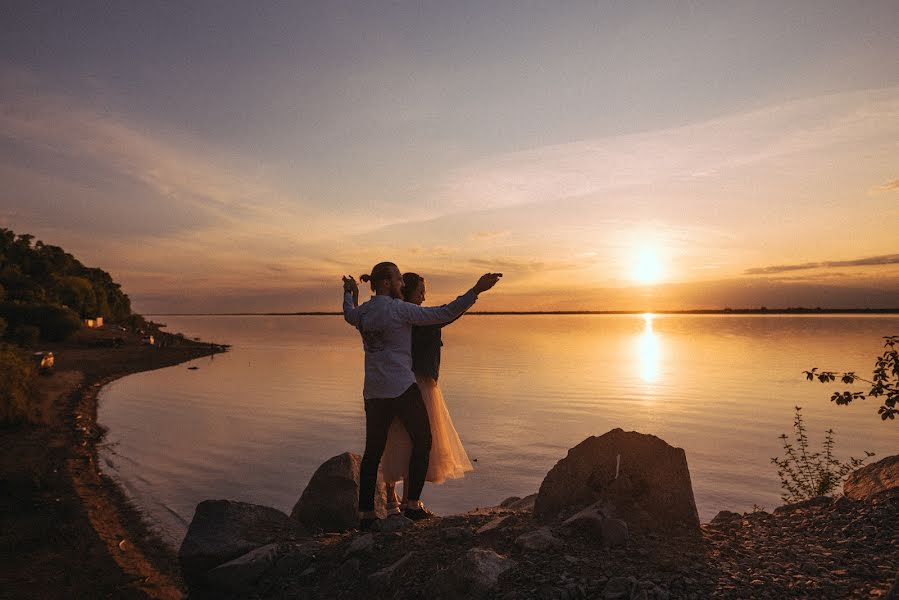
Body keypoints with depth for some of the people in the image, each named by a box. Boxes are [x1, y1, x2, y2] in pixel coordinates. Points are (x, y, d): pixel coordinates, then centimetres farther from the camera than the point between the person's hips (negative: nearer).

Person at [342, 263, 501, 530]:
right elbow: (444, 313, -16)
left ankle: (366, 513, 16)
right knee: (422, 442, 11)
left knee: (373, 451, 12)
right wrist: (476, 290, -13)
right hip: (403, 389, -6)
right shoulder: (400, 309, -13)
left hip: (373, 392, 7)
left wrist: (349, 293, 51)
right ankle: (413, 504, 11)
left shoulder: (362, 312, 6)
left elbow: (349, 315, 32)